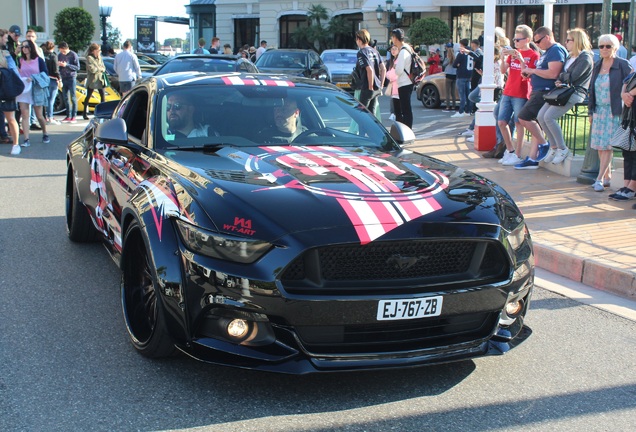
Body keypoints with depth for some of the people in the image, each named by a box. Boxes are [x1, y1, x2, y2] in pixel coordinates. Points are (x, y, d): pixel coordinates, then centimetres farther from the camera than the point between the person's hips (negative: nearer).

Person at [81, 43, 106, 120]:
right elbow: (92, 69, -18)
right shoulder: (89, 58, -8)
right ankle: (85, 113, 9)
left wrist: (98, 69, -10)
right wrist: (100, 68, -5)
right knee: (88, 96, 1)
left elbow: (104, 68, 9)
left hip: (100, 79, 6)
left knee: (103, 95, 2)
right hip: (92, 80, -6)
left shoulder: (99, 57, 13)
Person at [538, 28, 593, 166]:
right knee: (541, 116, -5)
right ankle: (553, 147, 5)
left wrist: (561, 77, 1)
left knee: (549, 116, -22)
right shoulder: (570, 57, 22)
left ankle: (562, 149, -12)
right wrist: (559, 80, -5)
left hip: (576, 92, -9)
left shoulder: (585, 58, -8)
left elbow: (572, 77, -17)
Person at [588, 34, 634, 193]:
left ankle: (600, 179, -9)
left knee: (607, 145, -9)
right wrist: (591, 111, 14)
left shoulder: (623, 65, -5)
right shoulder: (597, 66, 12)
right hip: (599, 110, 6)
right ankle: (607, 177, 14)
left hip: (614, 111, -6)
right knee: (599, 146, 5)